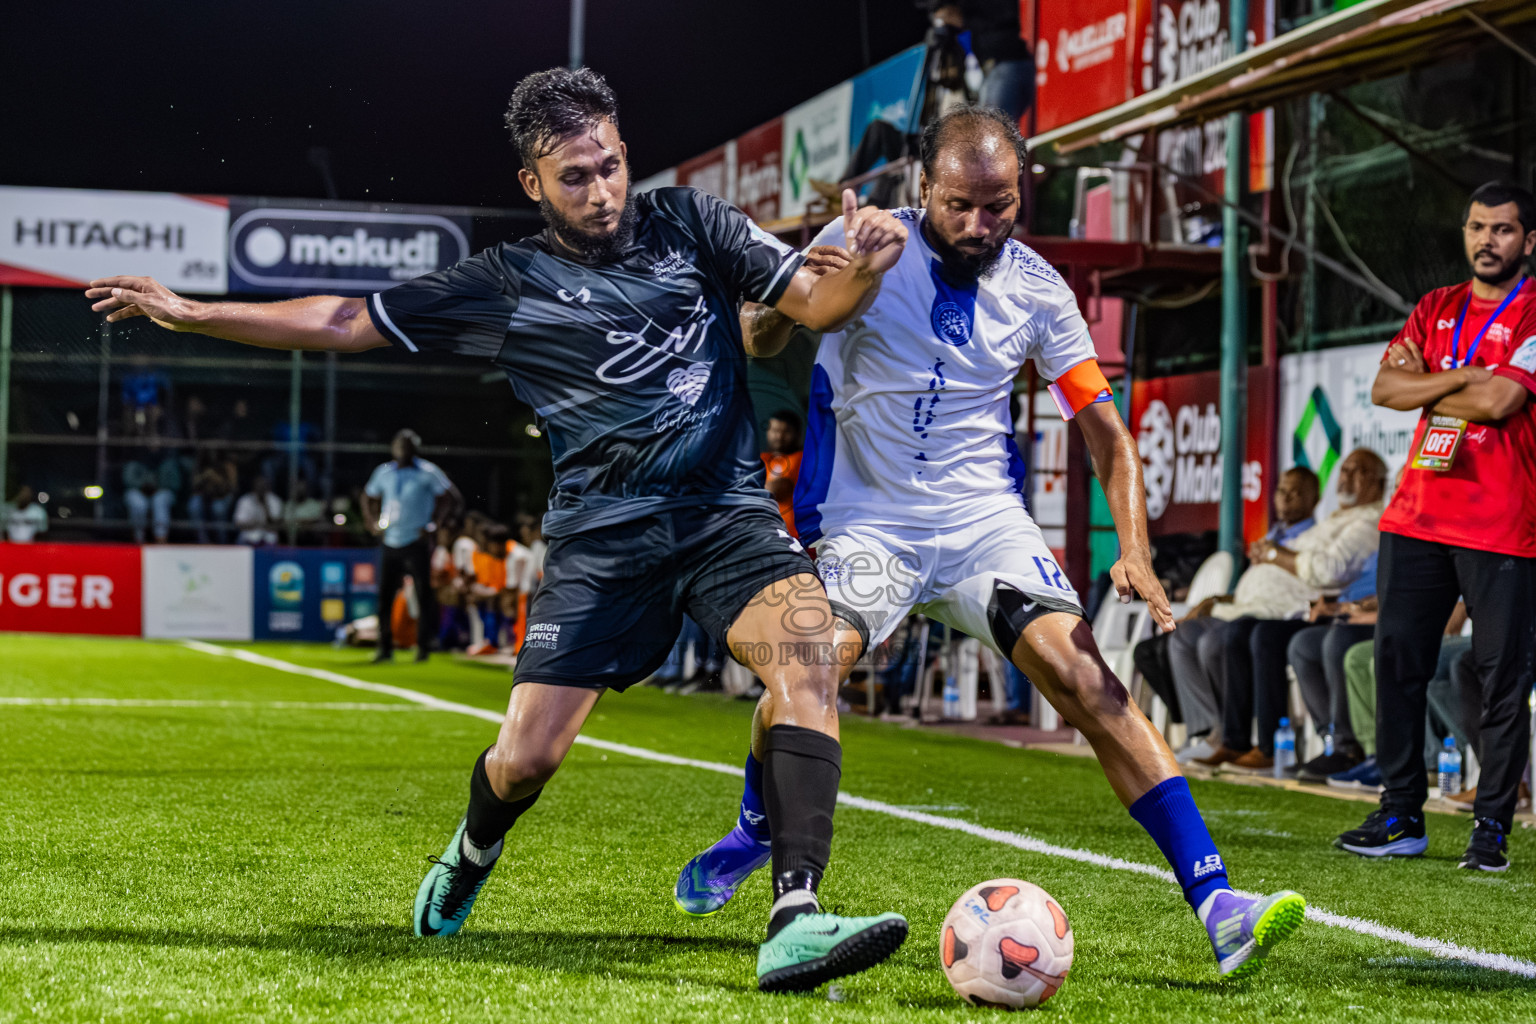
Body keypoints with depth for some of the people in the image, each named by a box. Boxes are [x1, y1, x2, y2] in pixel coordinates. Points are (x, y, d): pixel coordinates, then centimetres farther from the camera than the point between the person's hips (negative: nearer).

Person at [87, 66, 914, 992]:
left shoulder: (689, 224, 8)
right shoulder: (507, 286, 5)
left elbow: (816, 304, 5)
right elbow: (347, 322, 8)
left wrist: (863, 268, -18)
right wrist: (188, 312, 4)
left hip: (727, 509, 0)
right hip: (604, 535, 0)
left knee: (809, 642, -29)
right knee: (525, 758, -7)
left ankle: (795, 923, -35)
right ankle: (472, 854, 33)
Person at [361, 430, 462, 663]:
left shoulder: (427, 473, -4)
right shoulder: (384, 472, 9)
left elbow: (453, 500, -5)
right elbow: (369, 497, 26)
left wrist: (433, 524, -10)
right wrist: (372, 522, 12)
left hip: (416, 544, -4)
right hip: (389, 544, 4)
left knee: (424, 596, -4)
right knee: (384, 596, 3)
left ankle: (423, 646, 5)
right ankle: (384, 646, 12)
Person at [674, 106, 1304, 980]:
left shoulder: (1037, 289, 0)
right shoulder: (863, 244, -6)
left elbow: (1106, 431, 5)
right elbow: (756, 343, 0)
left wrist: (1135, 552, -10)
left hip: (985, 517, 1)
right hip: (868, 519, -1)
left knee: (1090, 683, -18)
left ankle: (1216, 905, -20)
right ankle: (754, 832, 9)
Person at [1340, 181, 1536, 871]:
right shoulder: (1436, 310, 16)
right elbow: (1385, 388, 4)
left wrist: (1426, 389, -2)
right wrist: (1462, 377, -8)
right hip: (1418, 517, 6)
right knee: (1397, 659, 5)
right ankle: (1401, 816, 13)